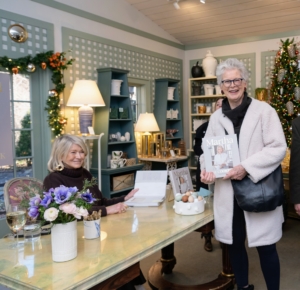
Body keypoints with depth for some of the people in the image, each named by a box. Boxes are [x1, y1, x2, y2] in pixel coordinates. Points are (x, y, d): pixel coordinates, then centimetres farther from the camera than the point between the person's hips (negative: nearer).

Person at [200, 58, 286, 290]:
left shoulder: (264, 110, -4)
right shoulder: (216, 117, 9)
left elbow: (278, 148, -10)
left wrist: (246, 167, -20)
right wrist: (206, 169, -10)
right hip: (228, 192, 4)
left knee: (265, 247, 4)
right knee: (235, 244, 16)